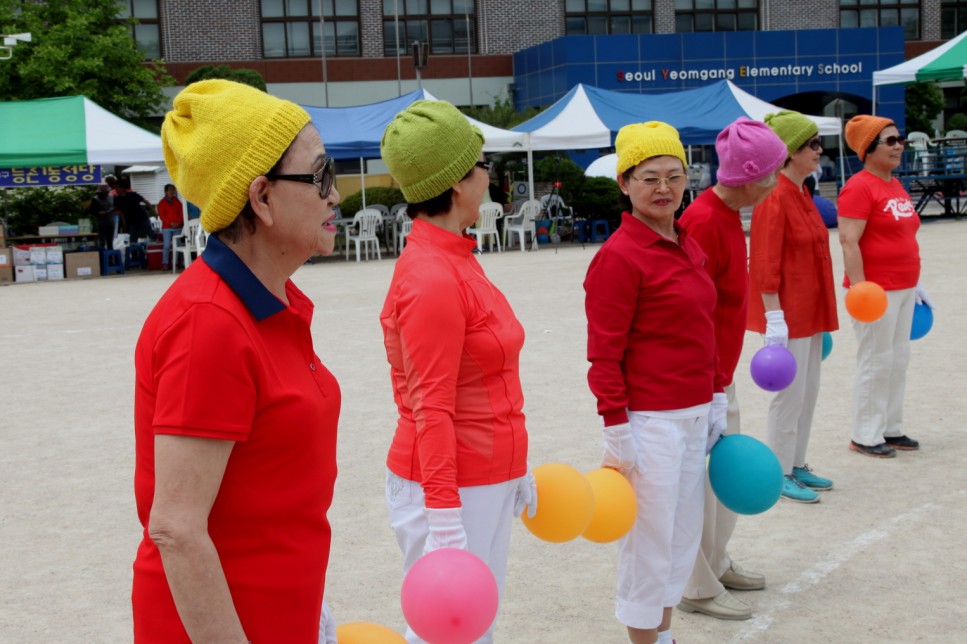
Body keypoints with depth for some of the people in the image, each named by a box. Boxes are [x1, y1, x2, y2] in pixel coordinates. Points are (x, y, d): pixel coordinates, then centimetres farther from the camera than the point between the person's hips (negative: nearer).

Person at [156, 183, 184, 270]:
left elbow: (181, 213, 10)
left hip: (178, 227, 3)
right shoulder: (162, 203, 3)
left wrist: (179, 222, -7)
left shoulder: (177, 201, 13)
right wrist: (170, 223, -13)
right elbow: (161, 215, -3)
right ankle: (165, 264, -5)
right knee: (166, 245, -7)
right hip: (167, 227, -3)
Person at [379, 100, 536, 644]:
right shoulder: (432, 278, -19)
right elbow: (432, 409, -21)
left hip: (488, 481, 9)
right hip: (452, 490, -9)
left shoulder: (455, 260, 9)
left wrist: (514, 470, 23)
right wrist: (445, 521, -21)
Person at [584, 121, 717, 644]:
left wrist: (709, 408, 18)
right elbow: (604, 356, -16)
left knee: (683, 535, 18)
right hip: (649, 420, -8)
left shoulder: (688, 245, 9)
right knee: (649, 541, 4)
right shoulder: (619, 256, -15)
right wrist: (617, 432, -17)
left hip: (692, 415, 8)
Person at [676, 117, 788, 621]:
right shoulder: (704, 223, -21)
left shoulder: (727, 214, 9)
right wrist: (714, 390, -22)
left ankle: (717, 564, 34)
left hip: (720, 373, 10)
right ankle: (699, 589, 13)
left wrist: (723, 380, 19)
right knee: (705, 480, 0)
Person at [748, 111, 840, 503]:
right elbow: (765, 265, -20)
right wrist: (774, 317, -23)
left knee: (809, 391, 15)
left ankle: (797, 465, 26)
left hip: (810, 312, 9)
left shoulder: (802, 193, 12)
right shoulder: (775, 198, -17)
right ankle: (779, 474, 10)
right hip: (789, 315, -9)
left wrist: (820, 313, 19)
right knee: (790, 393, -2)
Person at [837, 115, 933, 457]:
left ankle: (891, 429, 23)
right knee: (876, 362, -3)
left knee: (899, 359, 13)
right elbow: (848, 242, -19)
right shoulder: (860, 187, -13)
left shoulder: (896, 185, 13)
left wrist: (915, 283, 21)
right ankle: (865, 436, 7)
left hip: (903, 290, 9)